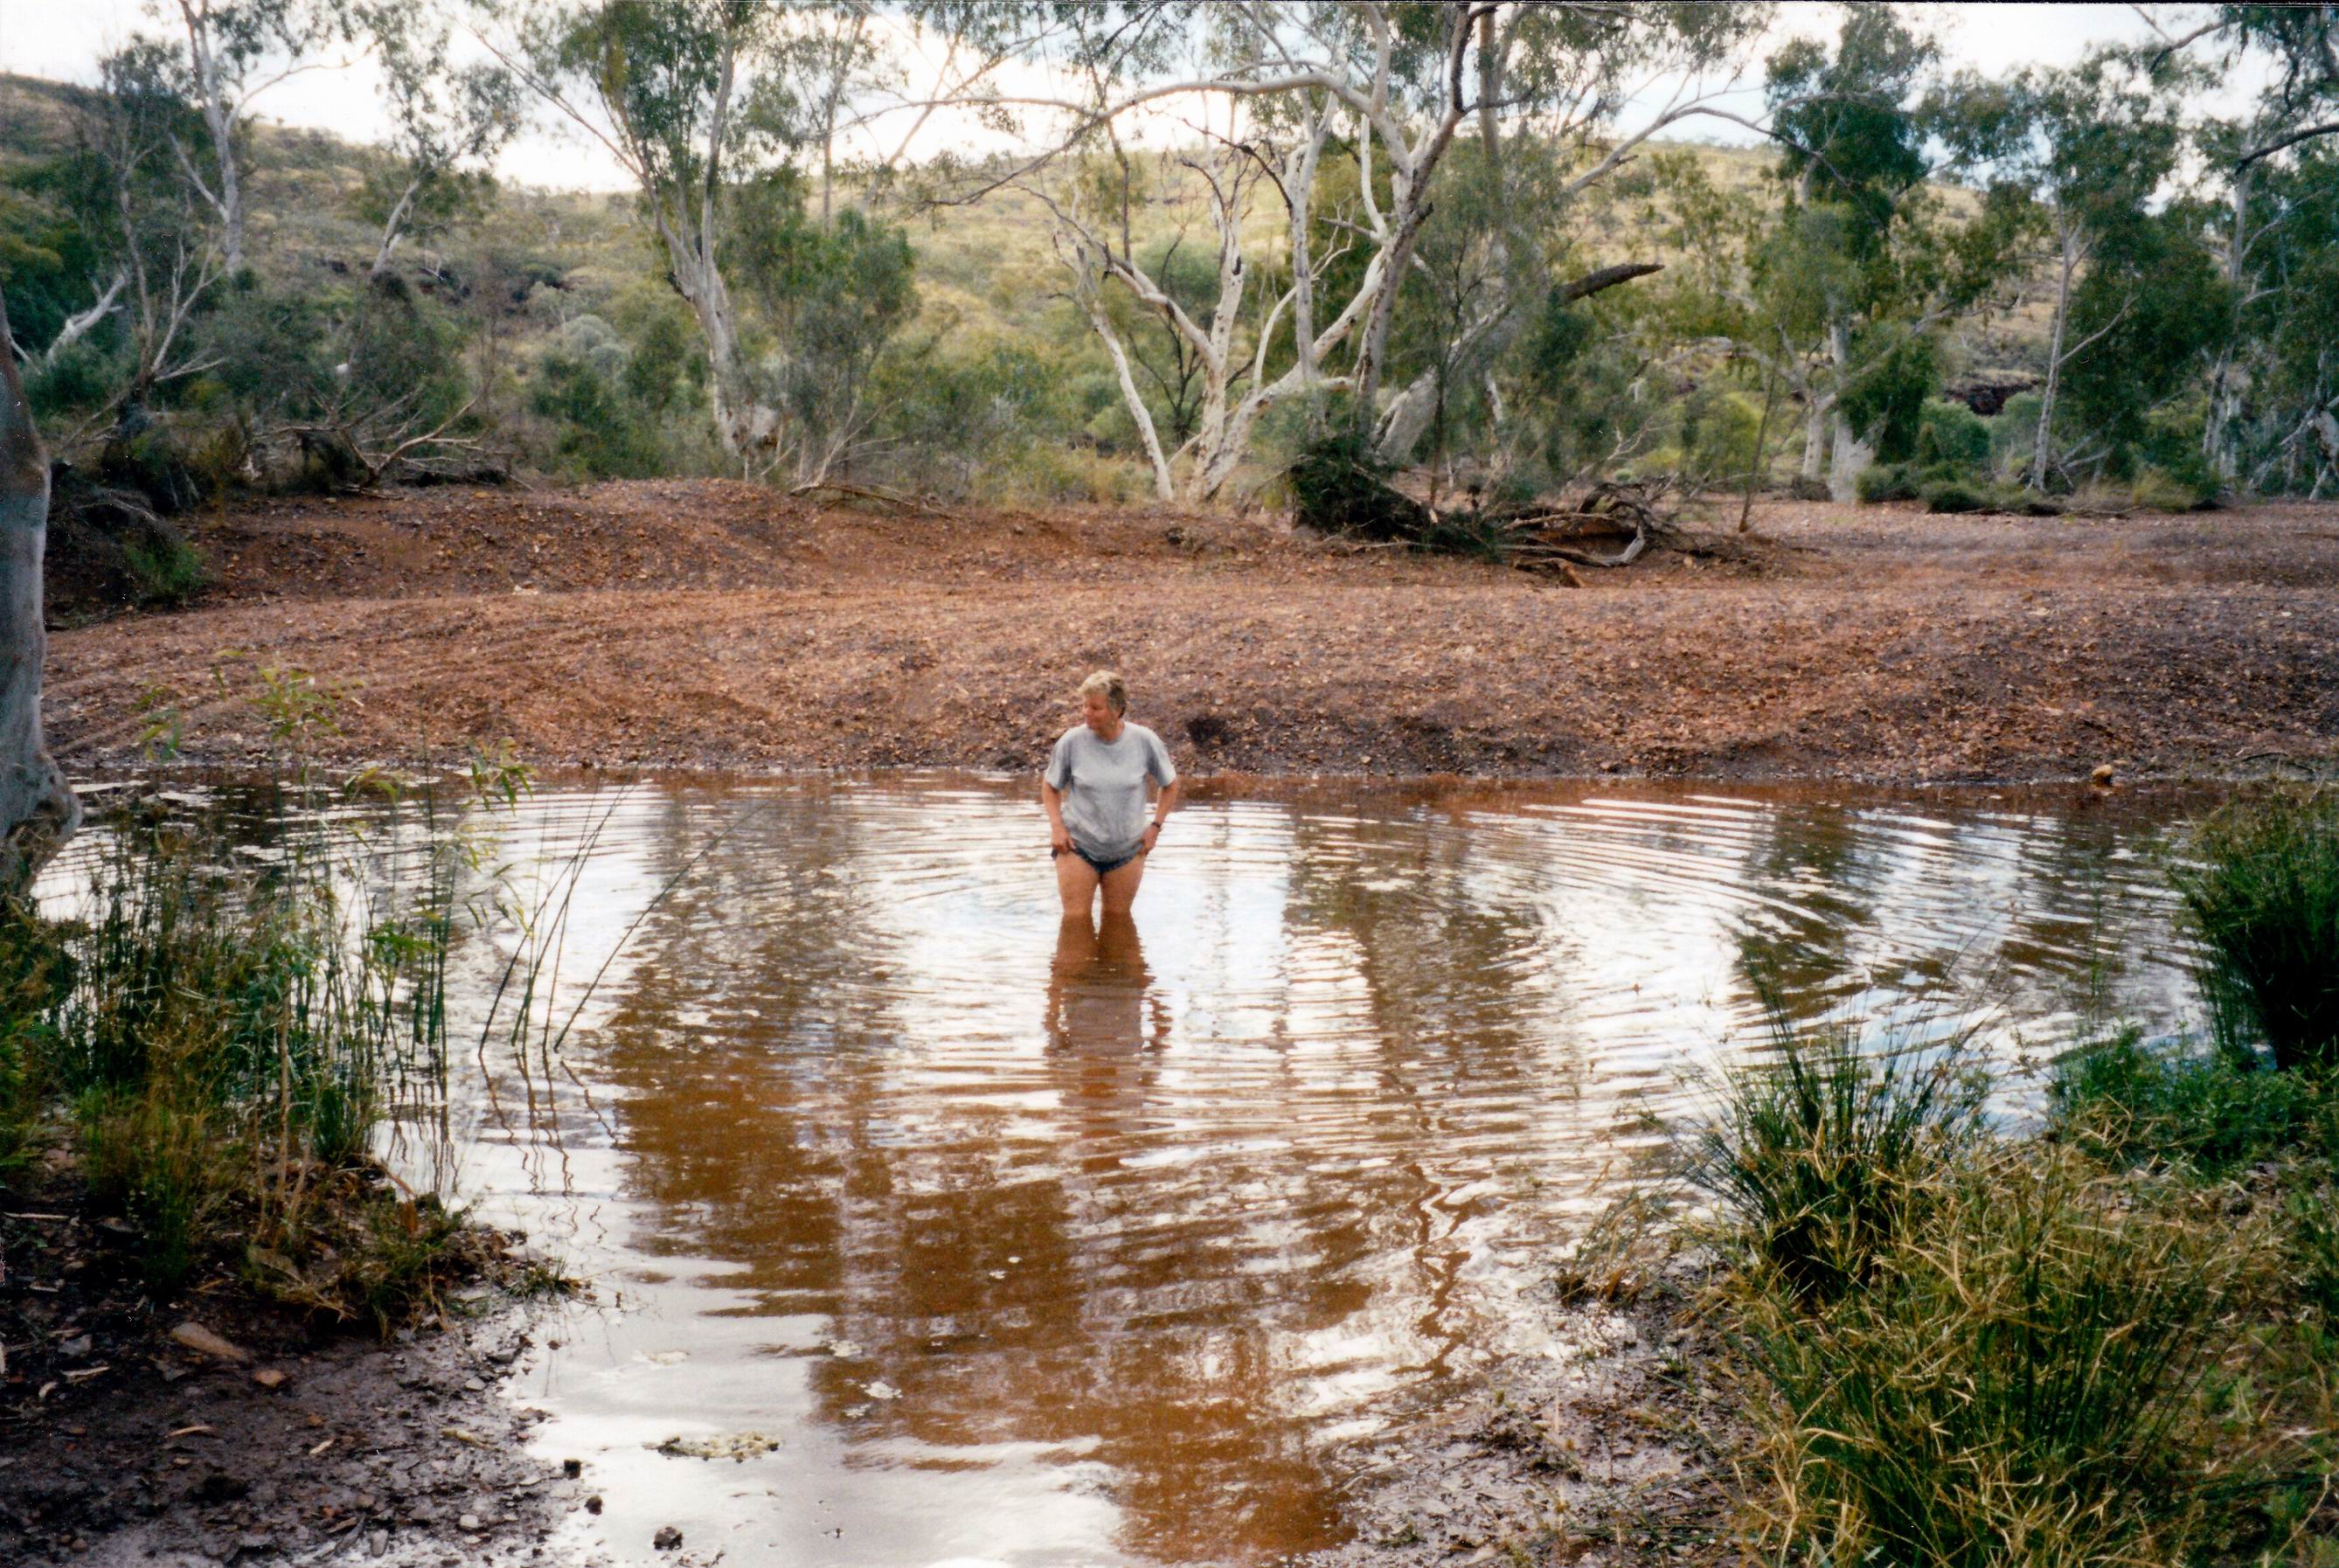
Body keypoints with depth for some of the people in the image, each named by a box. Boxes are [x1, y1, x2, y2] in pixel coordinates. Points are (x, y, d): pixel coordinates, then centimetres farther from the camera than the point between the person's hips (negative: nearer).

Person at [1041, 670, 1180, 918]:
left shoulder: (1145, 741, -11)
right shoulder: (1072, 741, -12)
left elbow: (1170, 785, 7)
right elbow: (1050, 786, 4)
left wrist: (1155, 826, -1)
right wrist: (1056, 827, -8)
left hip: (1127, 849, 1)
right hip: (1078, 845, -1)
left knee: (1117, 919, 14)